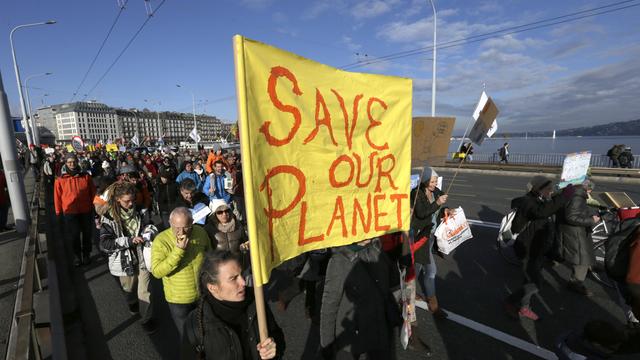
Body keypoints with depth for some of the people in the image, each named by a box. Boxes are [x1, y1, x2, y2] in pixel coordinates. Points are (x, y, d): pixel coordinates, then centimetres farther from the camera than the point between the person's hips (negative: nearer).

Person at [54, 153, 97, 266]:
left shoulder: (86, 176, -3)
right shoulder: (60, 180, -6)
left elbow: (93, 193, 4)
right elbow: (57, 198, 1)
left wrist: (93, 207, 5)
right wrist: (59, 213, 3)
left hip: (86, 211, 1)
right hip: (69, 212, -1)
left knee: (87, 234, 12)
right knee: (73, 236, 8)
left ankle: (87, 254, 30)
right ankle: (77, 255, 28)